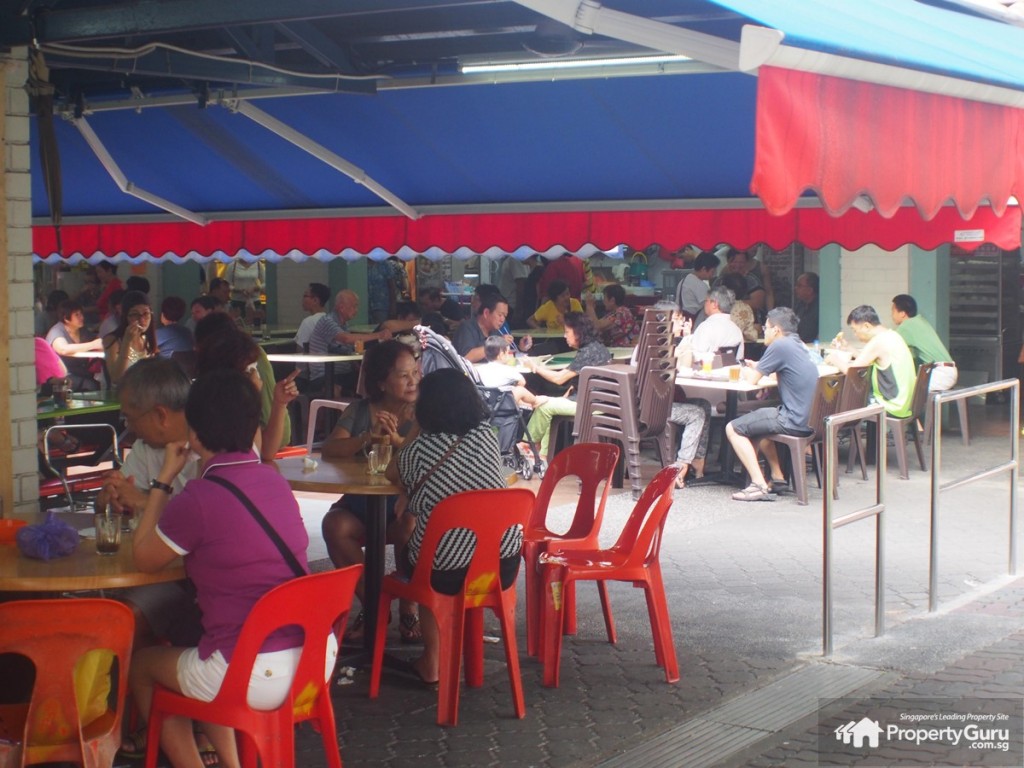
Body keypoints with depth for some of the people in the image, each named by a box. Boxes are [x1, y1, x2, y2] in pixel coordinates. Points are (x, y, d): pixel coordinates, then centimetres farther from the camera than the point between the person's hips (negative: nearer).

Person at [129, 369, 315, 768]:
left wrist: (164, 479, 9)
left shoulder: (198, 498, -15)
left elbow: (143, 559, 2)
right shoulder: (275, 481, 5)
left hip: (257, 679, -7)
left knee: (140, 665, 22)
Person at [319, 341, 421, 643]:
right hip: (361, 503, 2)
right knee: (334, 525, -29)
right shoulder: (361, 410, 4)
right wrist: (368, 438, -23)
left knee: (409, 529, -36)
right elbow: (329, 450, -7)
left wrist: (398, 441, -28)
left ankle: (408, 609, -10)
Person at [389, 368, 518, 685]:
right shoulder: (486, 436, 5)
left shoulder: (418, 451, -5)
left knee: (405, 553, 29)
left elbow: (392, 475, 14)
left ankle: (432, 660, 27)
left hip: (446, 575, -3)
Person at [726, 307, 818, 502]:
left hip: (793, 420, -10)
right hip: (807, 417, 10)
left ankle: (759, 485, -12)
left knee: (733, 429, -4)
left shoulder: (780, 346, -13)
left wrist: (746, 372, 15)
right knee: (756, 420, 32)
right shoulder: (798, 345, 17)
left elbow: (752, 379, -7)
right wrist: (757, 367, 19)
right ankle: (777, 476, 29)